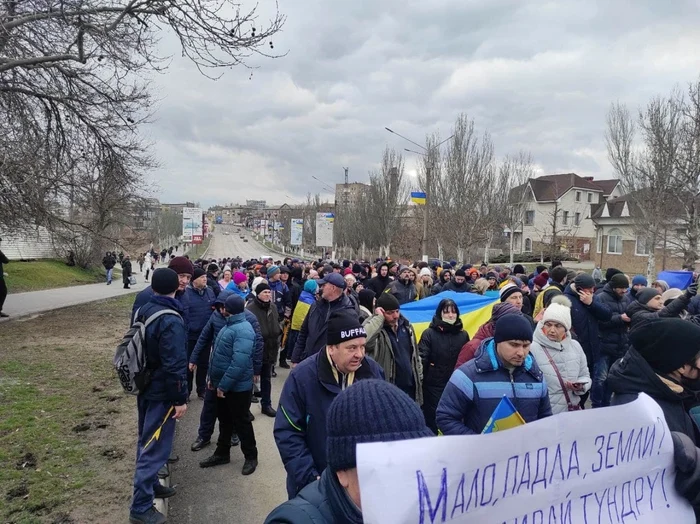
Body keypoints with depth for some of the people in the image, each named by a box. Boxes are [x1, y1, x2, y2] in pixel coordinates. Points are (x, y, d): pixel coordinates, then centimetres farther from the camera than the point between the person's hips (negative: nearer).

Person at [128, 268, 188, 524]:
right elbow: (175, 365, -26)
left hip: (144, 387, 9)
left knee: (147, 440, 22)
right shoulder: (171, 321, -25)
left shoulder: (144, 310, 2)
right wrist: (180, 398, -18)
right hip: (161, 392, -9)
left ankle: (149, 484, 39)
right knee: (155, 447, 0)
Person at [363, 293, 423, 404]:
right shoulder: (374, 326, -13)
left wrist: (419, 378, 15)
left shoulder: (406, 325, 6)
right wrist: (379, 318, -26)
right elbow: (364, 339, -38)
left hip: (410, 388, 6)